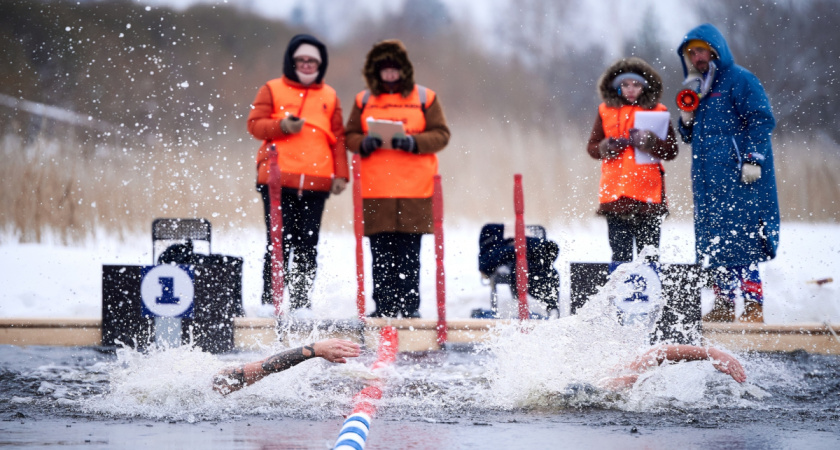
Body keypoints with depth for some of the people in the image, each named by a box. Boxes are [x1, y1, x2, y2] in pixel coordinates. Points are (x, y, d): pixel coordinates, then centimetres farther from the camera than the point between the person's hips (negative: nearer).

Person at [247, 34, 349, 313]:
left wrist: (341, 174, 4)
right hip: (278, 181, -2)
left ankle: (301, 303, 4)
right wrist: (282, 126, -15)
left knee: (307, 245, 0)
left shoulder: (329, 96, 17)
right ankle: (269, 300, -1)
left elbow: (338, 137, 14)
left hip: (316, 183, 2)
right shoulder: (272, 90, 10)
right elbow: (254, 123, 3)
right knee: (280, 242, -7)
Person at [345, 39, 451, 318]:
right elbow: (350, 137, 12)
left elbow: (441, 135, 3)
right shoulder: (364, 100, 13)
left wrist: (413, 142, -13)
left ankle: (409, 306, 2)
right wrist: (365, 143, -10)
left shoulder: (424, 98, 8)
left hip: (414, 188, -1)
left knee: (409, 251, -3)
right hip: (375, 188, 1)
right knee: (381, 251, 0)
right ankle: (383, 306, 4)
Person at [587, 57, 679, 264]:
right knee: (620, 252, 4)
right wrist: (606, 148, -9)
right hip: (615, 192, 2)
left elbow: (672, 150, 1)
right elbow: (592, 146, 12)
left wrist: (651, 142, -16)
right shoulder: (606, 111, 10)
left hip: (648, 192, -1)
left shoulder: (657, 111, 5)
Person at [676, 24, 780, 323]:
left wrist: (753, 159, -19)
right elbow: (693, 138, 27)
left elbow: (761, 120, -10)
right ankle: (724, 307, 13)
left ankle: (753, 307, -13)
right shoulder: (698, 90, 21)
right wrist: (687, 121, 5)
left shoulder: (739, 80, -3)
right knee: (713, 242, 7)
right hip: (709, 180, 8)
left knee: (741, 240, -12)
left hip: (737, 176, -8)